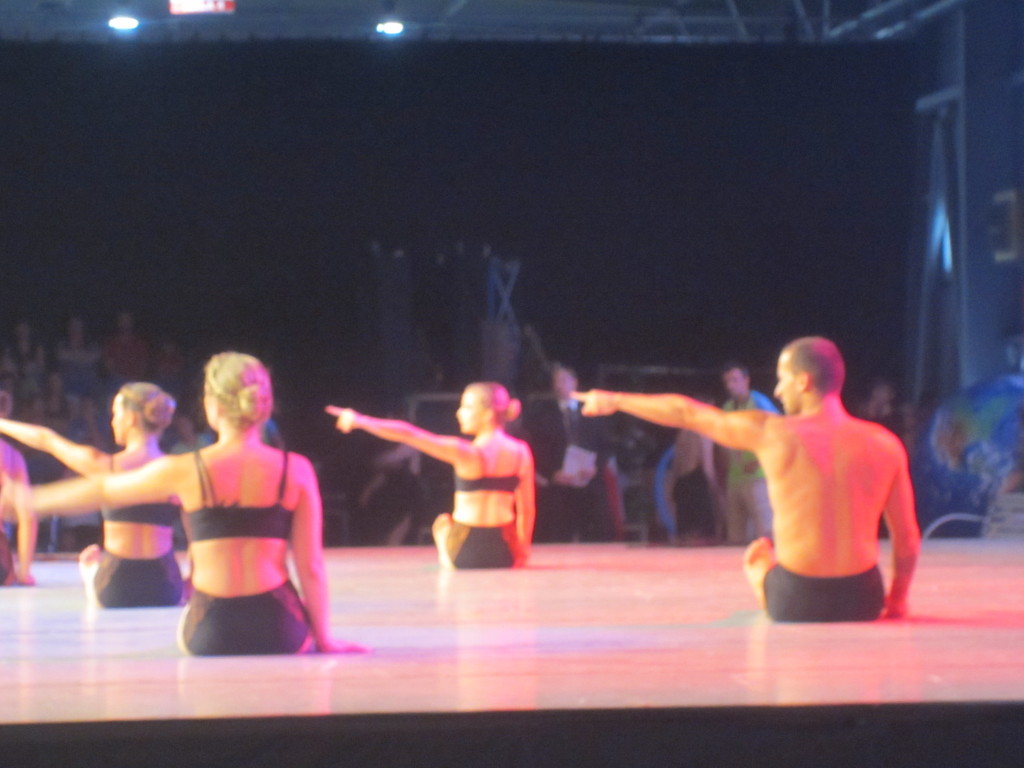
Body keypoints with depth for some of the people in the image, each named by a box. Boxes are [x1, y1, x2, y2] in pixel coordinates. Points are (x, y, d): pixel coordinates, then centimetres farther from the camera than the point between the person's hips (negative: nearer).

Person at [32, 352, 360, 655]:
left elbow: (100, 490, 12)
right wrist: (324, 638, 10)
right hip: (280, 632, -1)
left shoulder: (184, 471, -2)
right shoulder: (296, 470, -2)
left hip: (209, 636, 1)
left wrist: (33, 499, 28)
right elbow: (311, 565, -1)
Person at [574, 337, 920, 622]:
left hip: (795, 602, -2)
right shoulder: (885, 445, -3)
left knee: (758, 554, 33)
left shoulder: (769, 433, -6)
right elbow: (908, 538, 1)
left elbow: (684, 412, 8)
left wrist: (614, 401, 22)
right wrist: (896, 600, 18)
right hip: (862, 603, 2)